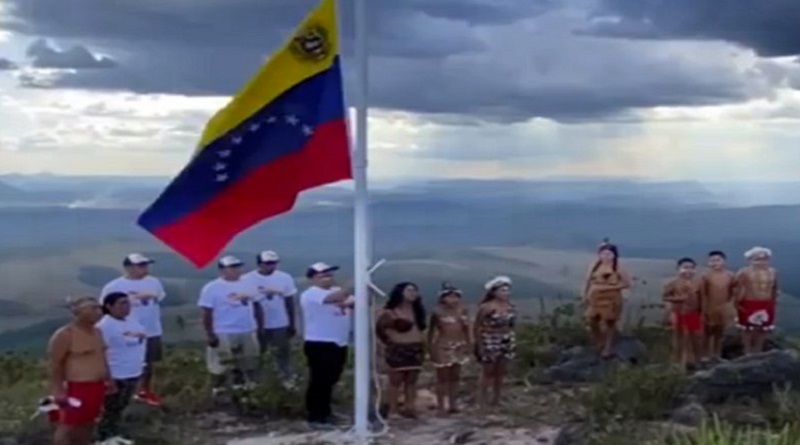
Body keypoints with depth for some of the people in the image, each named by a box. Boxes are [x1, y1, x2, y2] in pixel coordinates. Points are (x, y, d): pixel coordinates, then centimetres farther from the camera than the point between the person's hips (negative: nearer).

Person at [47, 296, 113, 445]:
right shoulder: (64, 335, -16)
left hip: (96, 386, 9)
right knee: (68, 426, -4)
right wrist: (58, 390, -19)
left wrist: (108, 379, 22)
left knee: (87, 423, 17)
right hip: (75, 388, -9)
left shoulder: (96, 332, 11)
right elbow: (54, 364, -16)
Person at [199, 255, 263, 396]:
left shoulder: (248, 285, 8)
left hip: (248, 333, 6)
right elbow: (207, 314, -11)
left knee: (248, 365, 13)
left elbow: (256, 306, 15)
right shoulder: (212, 288, -9)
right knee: (221, 367, 0)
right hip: (223, 335, -6)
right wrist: (210, 334, -15)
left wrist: (261, 326, 11)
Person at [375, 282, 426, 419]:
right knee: (396, 381, -2)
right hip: (398, 349, -7)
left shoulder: (417, 310, 12)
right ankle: (393, 411, 1)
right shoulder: (391, 312, -11)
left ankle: (409, 408, 11)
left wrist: (422, 346, 12)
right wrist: (389, 341, -3)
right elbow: (380, 328, -9)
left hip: (415, 349, 7)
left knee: (411, 382, 7)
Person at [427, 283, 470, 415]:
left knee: (455, 377, 11)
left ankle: (453, 404, 21)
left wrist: (467, 346, 8)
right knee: (442, 377, 2)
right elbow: (431, 331, -4)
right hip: (443, 347, -4)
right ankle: (441, 406, 9)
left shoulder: (463, 311, 1)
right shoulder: (438, 312, -10)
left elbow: (466, 330, 9)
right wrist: (431, 348, -6)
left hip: (459, 347, 4)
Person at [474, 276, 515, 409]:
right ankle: (482, 402, 12)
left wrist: (512, 342, 9)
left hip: (506, 341, 6)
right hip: (490, 342, -6)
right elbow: (477, 327, -11)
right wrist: (479, 344, -12)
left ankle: (496, 401, 22)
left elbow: (510, 325, 11)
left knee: (501, 373, 11)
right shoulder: (486, 307, -16)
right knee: (488, 372, 2)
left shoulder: (510, 307, 1)